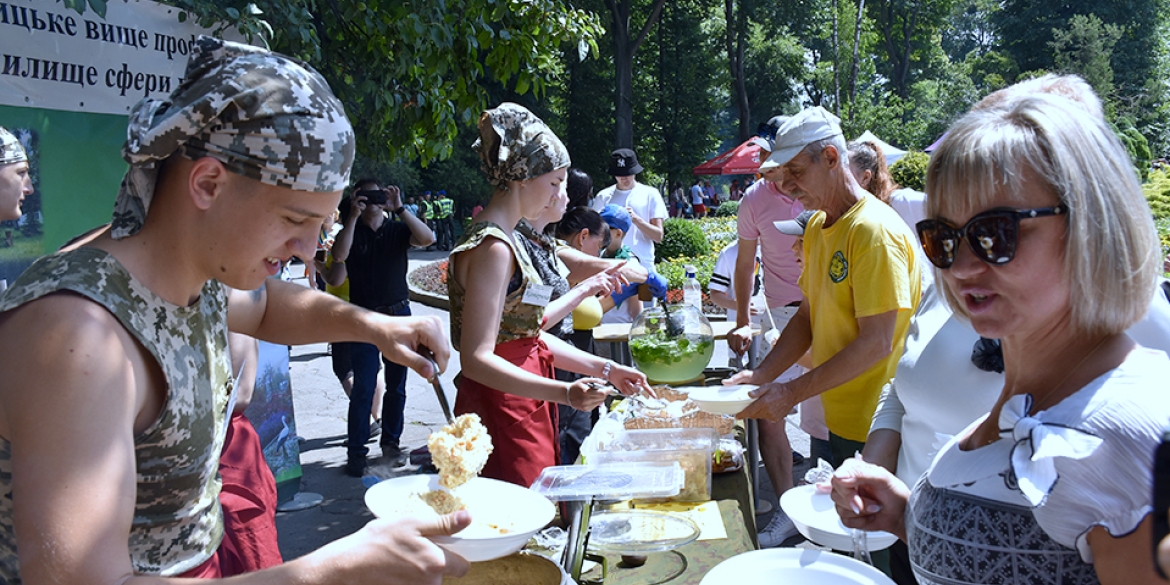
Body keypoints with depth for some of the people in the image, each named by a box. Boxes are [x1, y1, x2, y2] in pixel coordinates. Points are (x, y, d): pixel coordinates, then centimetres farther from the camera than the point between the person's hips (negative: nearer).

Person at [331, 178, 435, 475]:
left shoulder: (397, 230, 5)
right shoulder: (351, 232, 3)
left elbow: (427, 238, -14)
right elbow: (339, 255, -18)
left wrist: (399, 208, -17)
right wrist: (353, 216, -18)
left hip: (399, 315, 2)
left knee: (396, 386, 10)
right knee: (363, 388, -6)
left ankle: (391, 442, 24)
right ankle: (356, 452, 1)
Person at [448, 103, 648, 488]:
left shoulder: (504, 240, 14)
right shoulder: (492, 247, -17)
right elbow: (477, 359, -23)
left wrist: (604, 369, 12)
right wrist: (565, 393, -32)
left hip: (524, 413, 10)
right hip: (502, 415, -10)